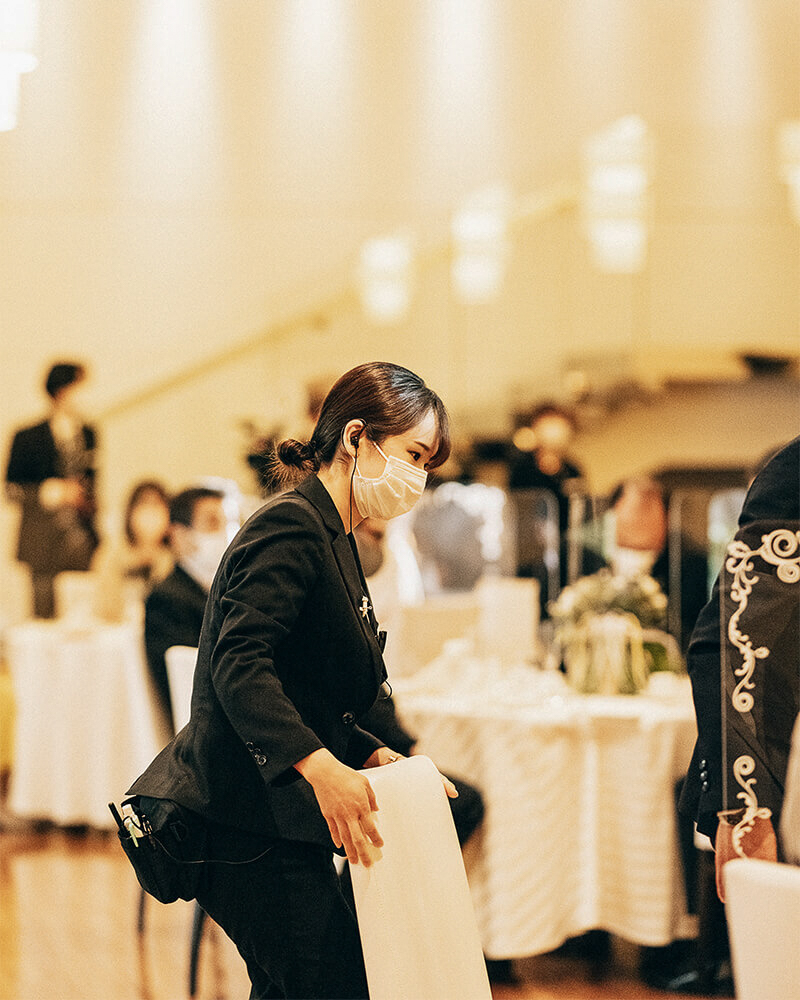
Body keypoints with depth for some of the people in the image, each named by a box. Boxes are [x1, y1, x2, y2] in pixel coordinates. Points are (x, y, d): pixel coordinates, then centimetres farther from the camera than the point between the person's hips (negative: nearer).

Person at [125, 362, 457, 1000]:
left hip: (271, 820, 11)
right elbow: (240, 665, -26)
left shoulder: (330, 538, 19)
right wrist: (320, 767, -37)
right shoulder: (291, 528, -13)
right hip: (252, 824, -11)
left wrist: (374, 757, 6)